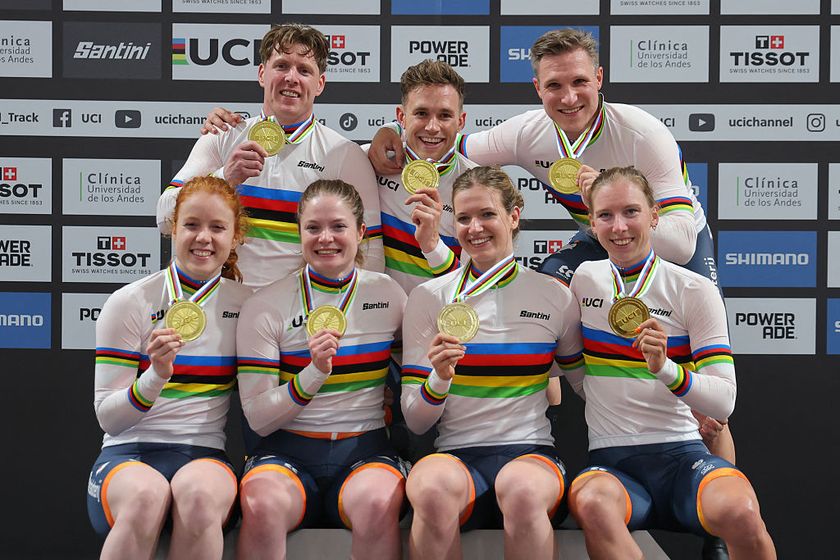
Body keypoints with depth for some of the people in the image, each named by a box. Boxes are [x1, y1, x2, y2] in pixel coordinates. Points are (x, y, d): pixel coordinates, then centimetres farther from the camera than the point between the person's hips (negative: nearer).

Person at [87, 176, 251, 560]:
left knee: (197, 492, -36)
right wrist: (156, 376, -19)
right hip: (128, 454, -1)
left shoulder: (245, 305, 9)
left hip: (205, 455, 1)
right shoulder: (128, 303, 2)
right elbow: (108, 418, -2)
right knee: (146, 496, -38)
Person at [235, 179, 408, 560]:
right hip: (288, 448, -1)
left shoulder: (388, 295, 8)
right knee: (261, 504, -35)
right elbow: (258, 418, -3)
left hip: (364, 448, 1)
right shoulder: (264, 308, 3)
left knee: (379, 504, -35)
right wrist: (314, 374, -17)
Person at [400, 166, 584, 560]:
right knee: (434, 489, -36)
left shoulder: (555, 297, 7)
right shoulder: (428, 298, 6)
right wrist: (440, 379, -15)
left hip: (530, 452, 0)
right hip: (457, 455, 1)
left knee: (520, 489, -37)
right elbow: (415, 421, 4)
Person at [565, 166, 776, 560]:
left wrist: (665, 369, -22)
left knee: (740, 512, -35)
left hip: (681, 453, -1)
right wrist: (609, 404, 8)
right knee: (590, 502, -37)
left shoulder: (695, 291, 1)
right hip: (611, 459, 1)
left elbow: (724, 401, -6)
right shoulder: (584, 279, 11)